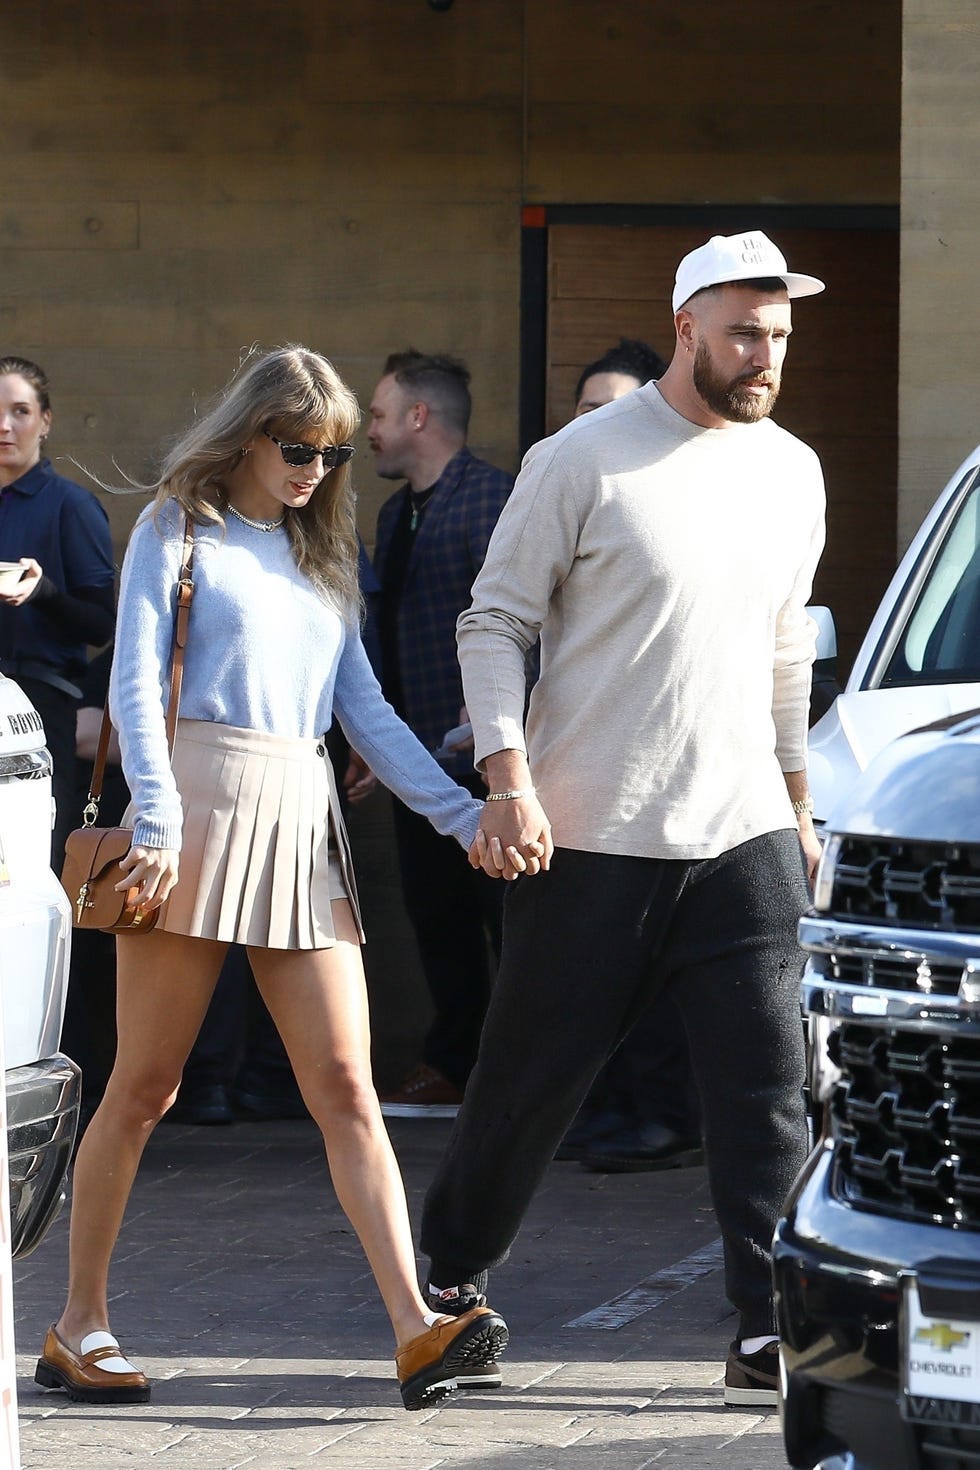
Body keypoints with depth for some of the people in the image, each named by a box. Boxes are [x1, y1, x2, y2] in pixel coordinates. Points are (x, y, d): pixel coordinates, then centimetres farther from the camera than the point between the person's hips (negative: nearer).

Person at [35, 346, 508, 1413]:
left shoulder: (319, 561, 21)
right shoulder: (178, 530, 6)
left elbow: (367, 713, 20)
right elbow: (136, 687, -3)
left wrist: (465, 816, 9)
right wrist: (157, 824, -17)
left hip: (304, 821, 5)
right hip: (204, 803, -5)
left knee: (346, 1087, -6)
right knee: (144, 1085, -1)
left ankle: (415, 1328, -16)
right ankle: (78, 1329, 10)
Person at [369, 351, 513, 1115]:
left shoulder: (489, 494, -10)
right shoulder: (397, 512, 19)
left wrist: (484, 710, -24)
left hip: (481, 751, -9)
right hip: (418, 750, 9)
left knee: (504, 908, -5)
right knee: (437, 913, 11)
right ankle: (453, 1066, 18)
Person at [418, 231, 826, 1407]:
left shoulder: (790, 473, 10)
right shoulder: (583, 462, -7)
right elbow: (494, 624, -4)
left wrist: (796, 803, 22)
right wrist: (509, 780, -14)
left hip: (744, 835, 4)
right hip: (591, 837, -4)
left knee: (768, 1087, -6)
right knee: (529, 1077, 7)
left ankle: (770, 1331, -4)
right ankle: (451, 1274, 28)